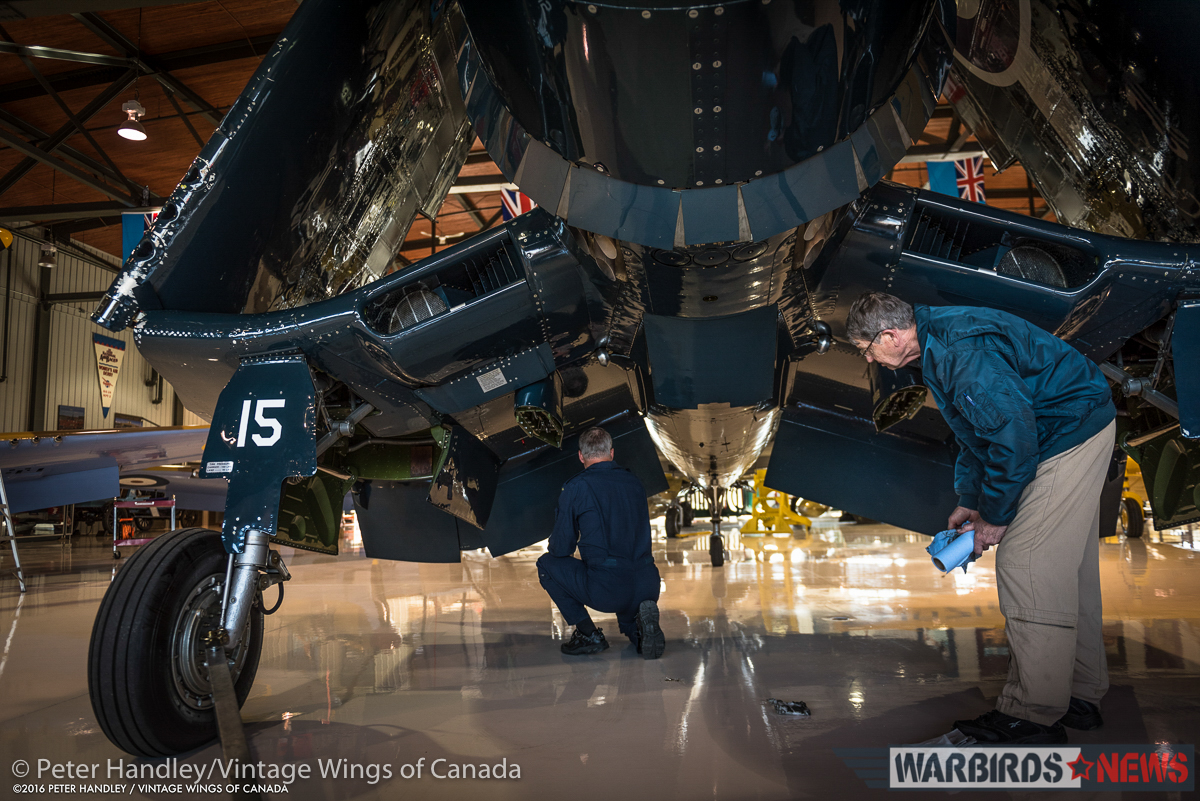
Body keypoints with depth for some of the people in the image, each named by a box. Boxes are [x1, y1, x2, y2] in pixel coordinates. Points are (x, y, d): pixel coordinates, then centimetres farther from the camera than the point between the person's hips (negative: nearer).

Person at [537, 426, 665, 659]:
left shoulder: (576, 487, -4)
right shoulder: (634, 482, 12)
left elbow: (560, 549, 0)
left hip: (607, 591, -6)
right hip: (648, 587, 6)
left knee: (547, 564, 18)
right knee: (627, 622, 39)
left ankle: (588, 633, 10)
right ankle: (639, 627, 2)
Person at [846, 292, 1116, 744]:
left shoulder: (961, 349, -25)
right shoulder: (937, 349, 10)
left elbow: (1013, 431, -28)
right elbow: (977, 429, 20)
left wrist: (995, 514, -18)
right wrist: (970, 500, 15)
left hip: (1070, 434, -11)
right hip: (1076, 433, 11)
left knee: (1026, 568, -11)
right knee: (1068, 567, 14)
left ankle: (1033, 716, -3)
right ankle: (1080, 694, 25)